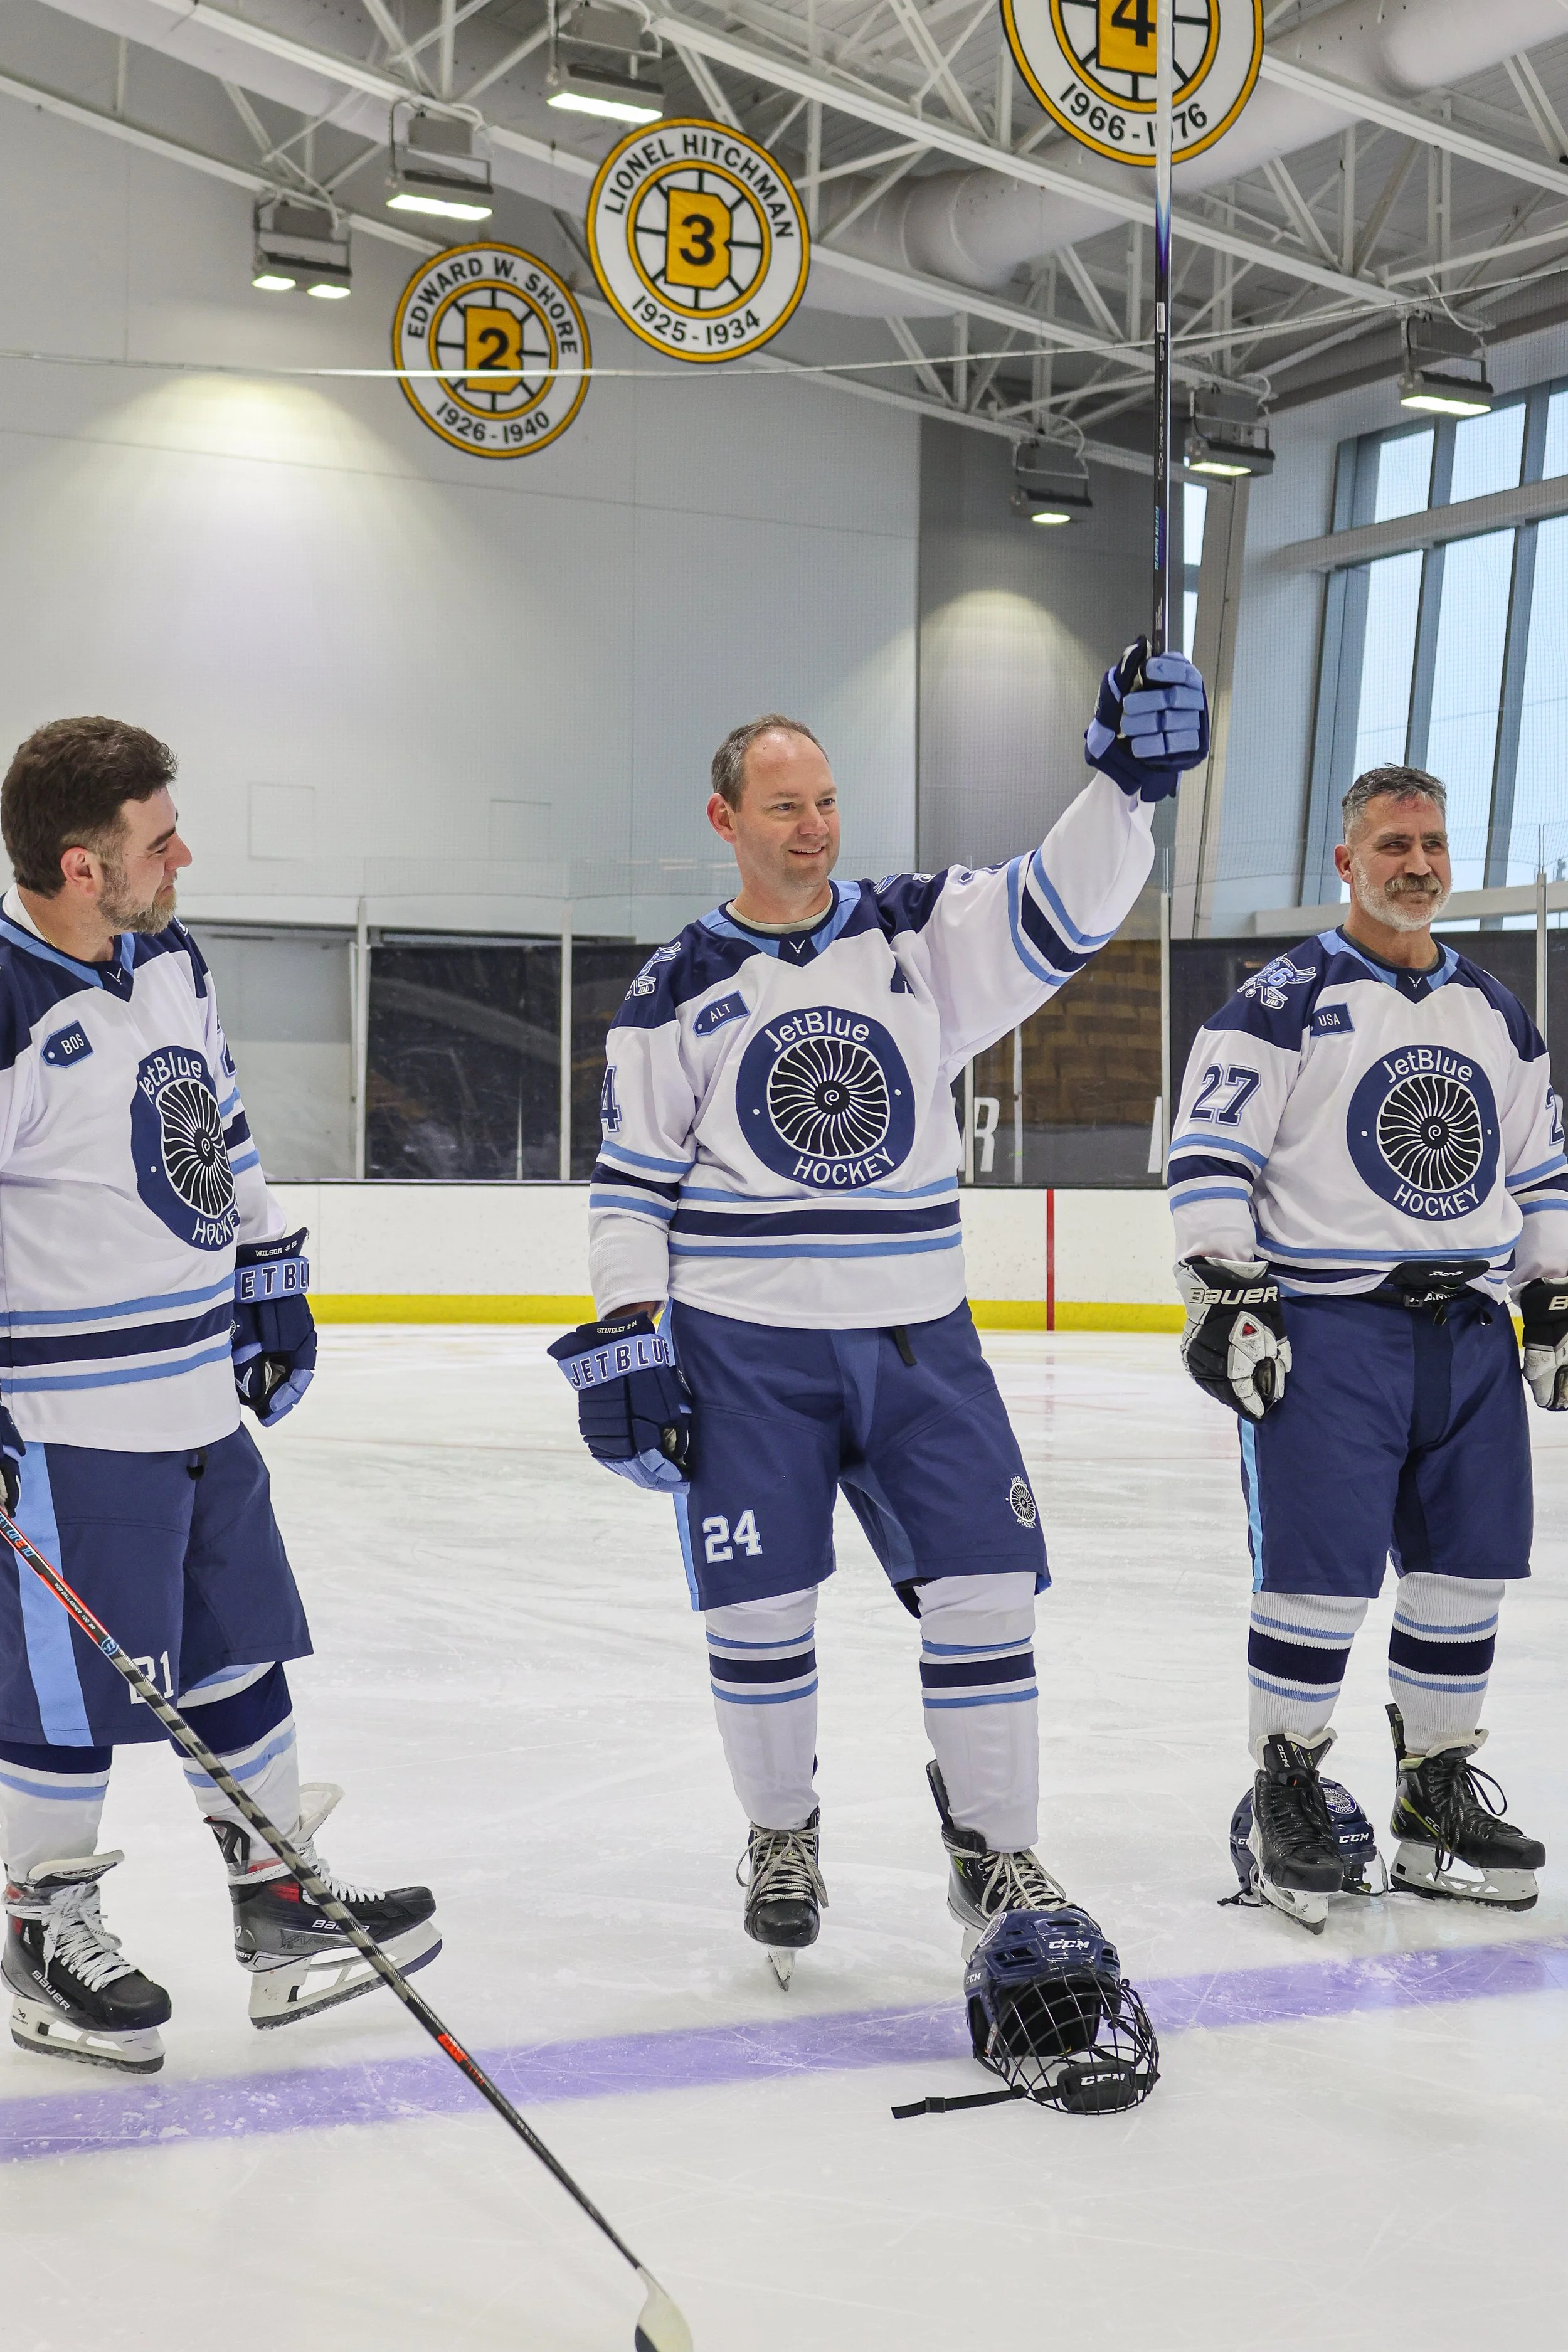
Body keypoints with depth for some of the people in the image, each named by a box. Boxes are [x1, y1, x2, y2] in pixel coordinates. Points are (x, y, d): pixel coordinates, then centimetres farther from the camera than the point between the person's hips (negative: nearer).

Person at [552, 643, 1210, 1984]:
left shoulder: (921, 937, 4)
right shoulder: (677, 994, 1)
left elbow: (1066, 909, -9)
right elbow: (631, 1182, 3)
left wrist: (1129, 779, -24)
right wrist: (625, 1341, -4)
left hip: (916, 1337, 2)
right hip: (743, 1349, -1)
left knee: (985, 1587, -1)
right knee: (760, 1611, 2)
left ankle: (994, 1851, 15)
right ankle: (782, 1836, 25)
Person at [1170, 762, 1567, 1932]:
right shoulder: (1284, 1001, -4)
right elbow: (1211, 1154, -9)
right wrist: (1222, 1297, -16)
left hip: (1470, 1331, 6)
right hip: (1323, 1325, -6)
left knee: (1466, 1571, 8)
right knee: (1319, 1576, -7)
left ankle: (1437, 1793, 22)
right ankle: (1287, 1790, 10)